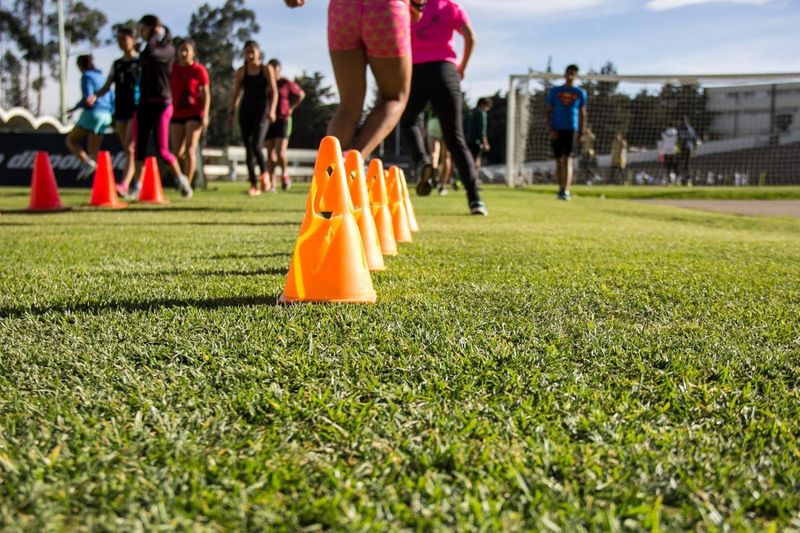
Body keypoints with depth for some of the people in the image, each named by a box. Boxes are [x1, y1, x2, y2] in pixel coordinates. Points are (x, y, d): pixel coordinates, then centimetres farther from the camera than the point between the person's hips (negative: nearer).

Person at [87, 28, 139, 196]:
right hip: (120, 110, 6)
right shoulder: (117, 64, 15)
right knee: (128, 151, 9)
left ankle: (124, 185, -28)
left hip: (136, 110, -6)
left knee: (131, 148, -17)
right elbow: (107, 86, 13)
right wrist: (95, 96, -6)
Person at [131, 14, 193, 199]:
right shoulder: (146, 50, 14)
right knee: (140, 147, 2)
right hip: (144, 103, 7)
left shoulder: (168, 49, -9)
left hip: (161, 104, -7)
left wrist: (157, 35, -14)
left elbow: (150, 52, -28)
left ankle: (181, 178, 14)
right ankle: (137, 185, 9)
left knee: (162, 150, -7)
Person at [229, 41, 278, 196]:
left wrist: (272, 110, -17)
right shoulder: (241, 72, 9)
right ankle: (253, 185, 5)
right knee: (248, 148, 1)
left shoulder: (267, 69, 2)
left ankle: (265, 173, 4)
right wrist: (232, 112, 1)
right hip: (245, 110, 3)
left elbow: (274, 91, -4)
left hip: (262, 110, -3)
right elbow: (236, 93, 11)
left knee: (256, 145, -21)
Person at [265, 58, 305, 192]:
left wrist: (292, 108, 5)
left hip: (283, 121, -3)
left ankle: (285, 174, 12)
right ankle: (272, 185, 3)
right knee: (270, 154, 1)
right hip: (268, 121, 3)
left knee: (280, 152, -16)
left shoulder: (286, 83, -2)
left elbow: (301, 94, 12)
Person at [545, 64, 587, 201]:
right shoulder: (555, 91, 7)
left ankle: (565, 191, -19)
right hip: (556, 130, 1)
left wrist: (582, 133, 6)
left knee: (568, 160, -13)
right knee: (559, 161, 7)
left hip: (571, 129, -1)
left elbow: (583, 114, 12)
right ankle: (561, 189, 19)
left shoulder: (580, 93, 8)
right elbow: (548, 112, 7)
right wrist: (550, 130, -5)